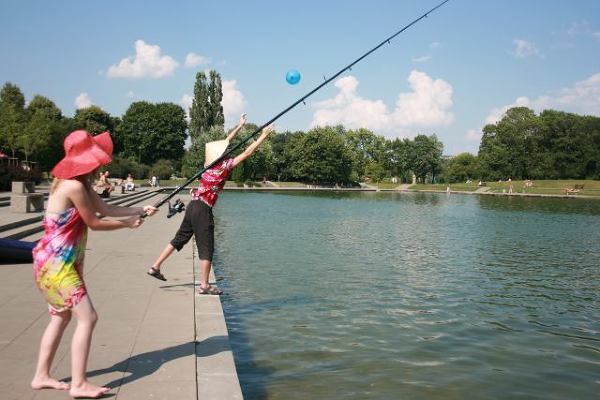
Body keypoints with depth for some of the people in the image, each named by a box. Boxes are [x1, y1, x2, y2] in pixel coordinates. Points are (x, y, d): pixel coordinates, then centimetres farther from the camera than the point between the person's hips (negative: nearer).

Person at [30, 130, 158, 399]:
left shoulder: (81, 184, 10)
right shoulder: (74, 186, -21)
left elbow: (106, 209, 15)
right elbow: (94, 223, -13)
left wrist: (139, 210, 14)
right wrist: (128, 223, -1)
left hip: (61, 262, 10)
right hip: (56, 264, -10)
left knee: (61, 317, 18)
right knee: (87, 317, -9)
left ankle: (41, 376, 27)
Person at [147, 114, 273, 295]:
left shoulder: (210, 162, 9)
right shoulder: (224, 166, -12)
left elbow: (224, 143, 23)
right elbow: (247, 152, -12)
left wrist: (239, 126, 30)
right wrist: (263, 136, -4)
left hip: (193, 205, 8)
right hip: (203, 209, -8)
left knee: (180, 238, 18)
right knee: (206, 247, -2)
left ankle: (155, 267, 23)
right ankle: (204, 285, 3)